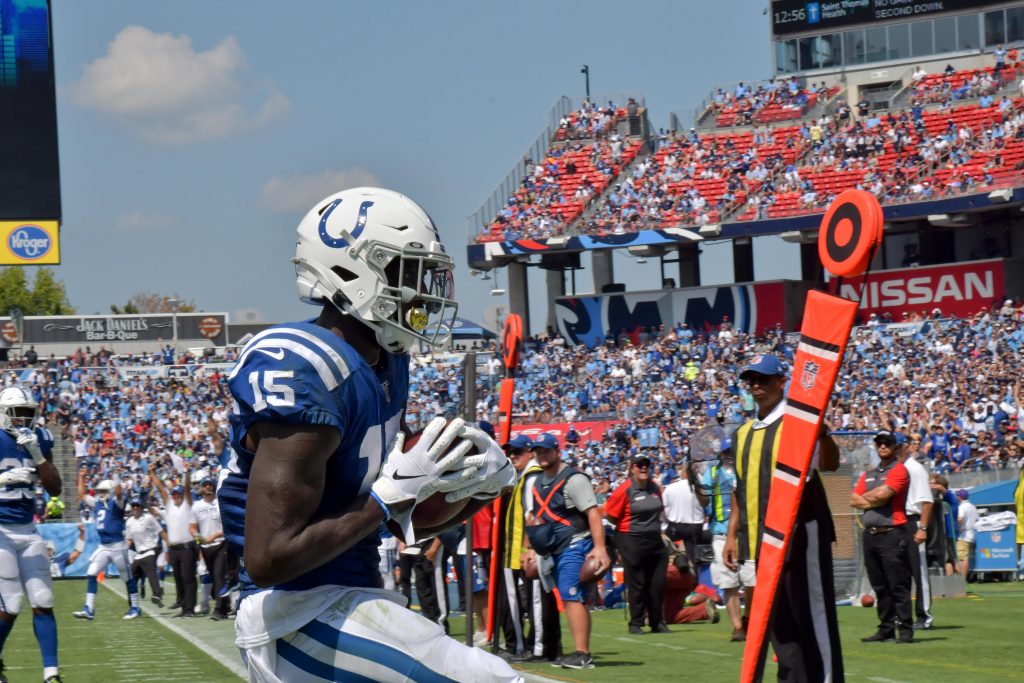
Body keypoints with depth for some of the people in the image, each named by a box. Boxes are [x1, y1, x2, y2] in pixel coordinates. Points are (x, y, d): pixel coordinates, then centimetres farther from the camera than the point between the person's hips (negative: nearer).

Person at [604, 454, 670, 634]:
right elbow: (610, 514, -8)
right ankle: (635, 623, 7)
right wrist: (629, 527, 1)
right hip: (632, 543, -6)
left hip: (655, 540, 6)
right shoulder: (624, 490, -11)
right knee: (636, 584, -1)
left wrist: (654, 525, 13)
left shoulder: (655, 489, 8)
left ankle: (657, 623, 17)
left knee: (657, 583, 7)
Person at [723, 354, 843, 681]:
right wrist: (732, 534, 17)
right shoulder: (743, 433, 17)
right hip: (762, 542, 8)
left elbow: (830, 465, -20)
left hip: (800, 534, -8)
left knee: (813, 616, -9)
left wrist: (821, 432, -38)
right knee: (778, 623, 11)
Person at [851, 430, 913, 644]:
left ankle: (905, 630, -10)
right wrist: (873, 501, -3)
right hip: (870, 535, 7)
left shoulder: (899, 470, -1)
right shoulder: (868, 474, 21)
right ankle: (886, 629, 12)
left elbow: (882, 494, -14)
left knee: (898, 585, -9)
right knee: (879, 586, 8)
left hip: (891, 534, -7)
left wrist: (865, 496, 3)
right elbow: (854, 500, 12)